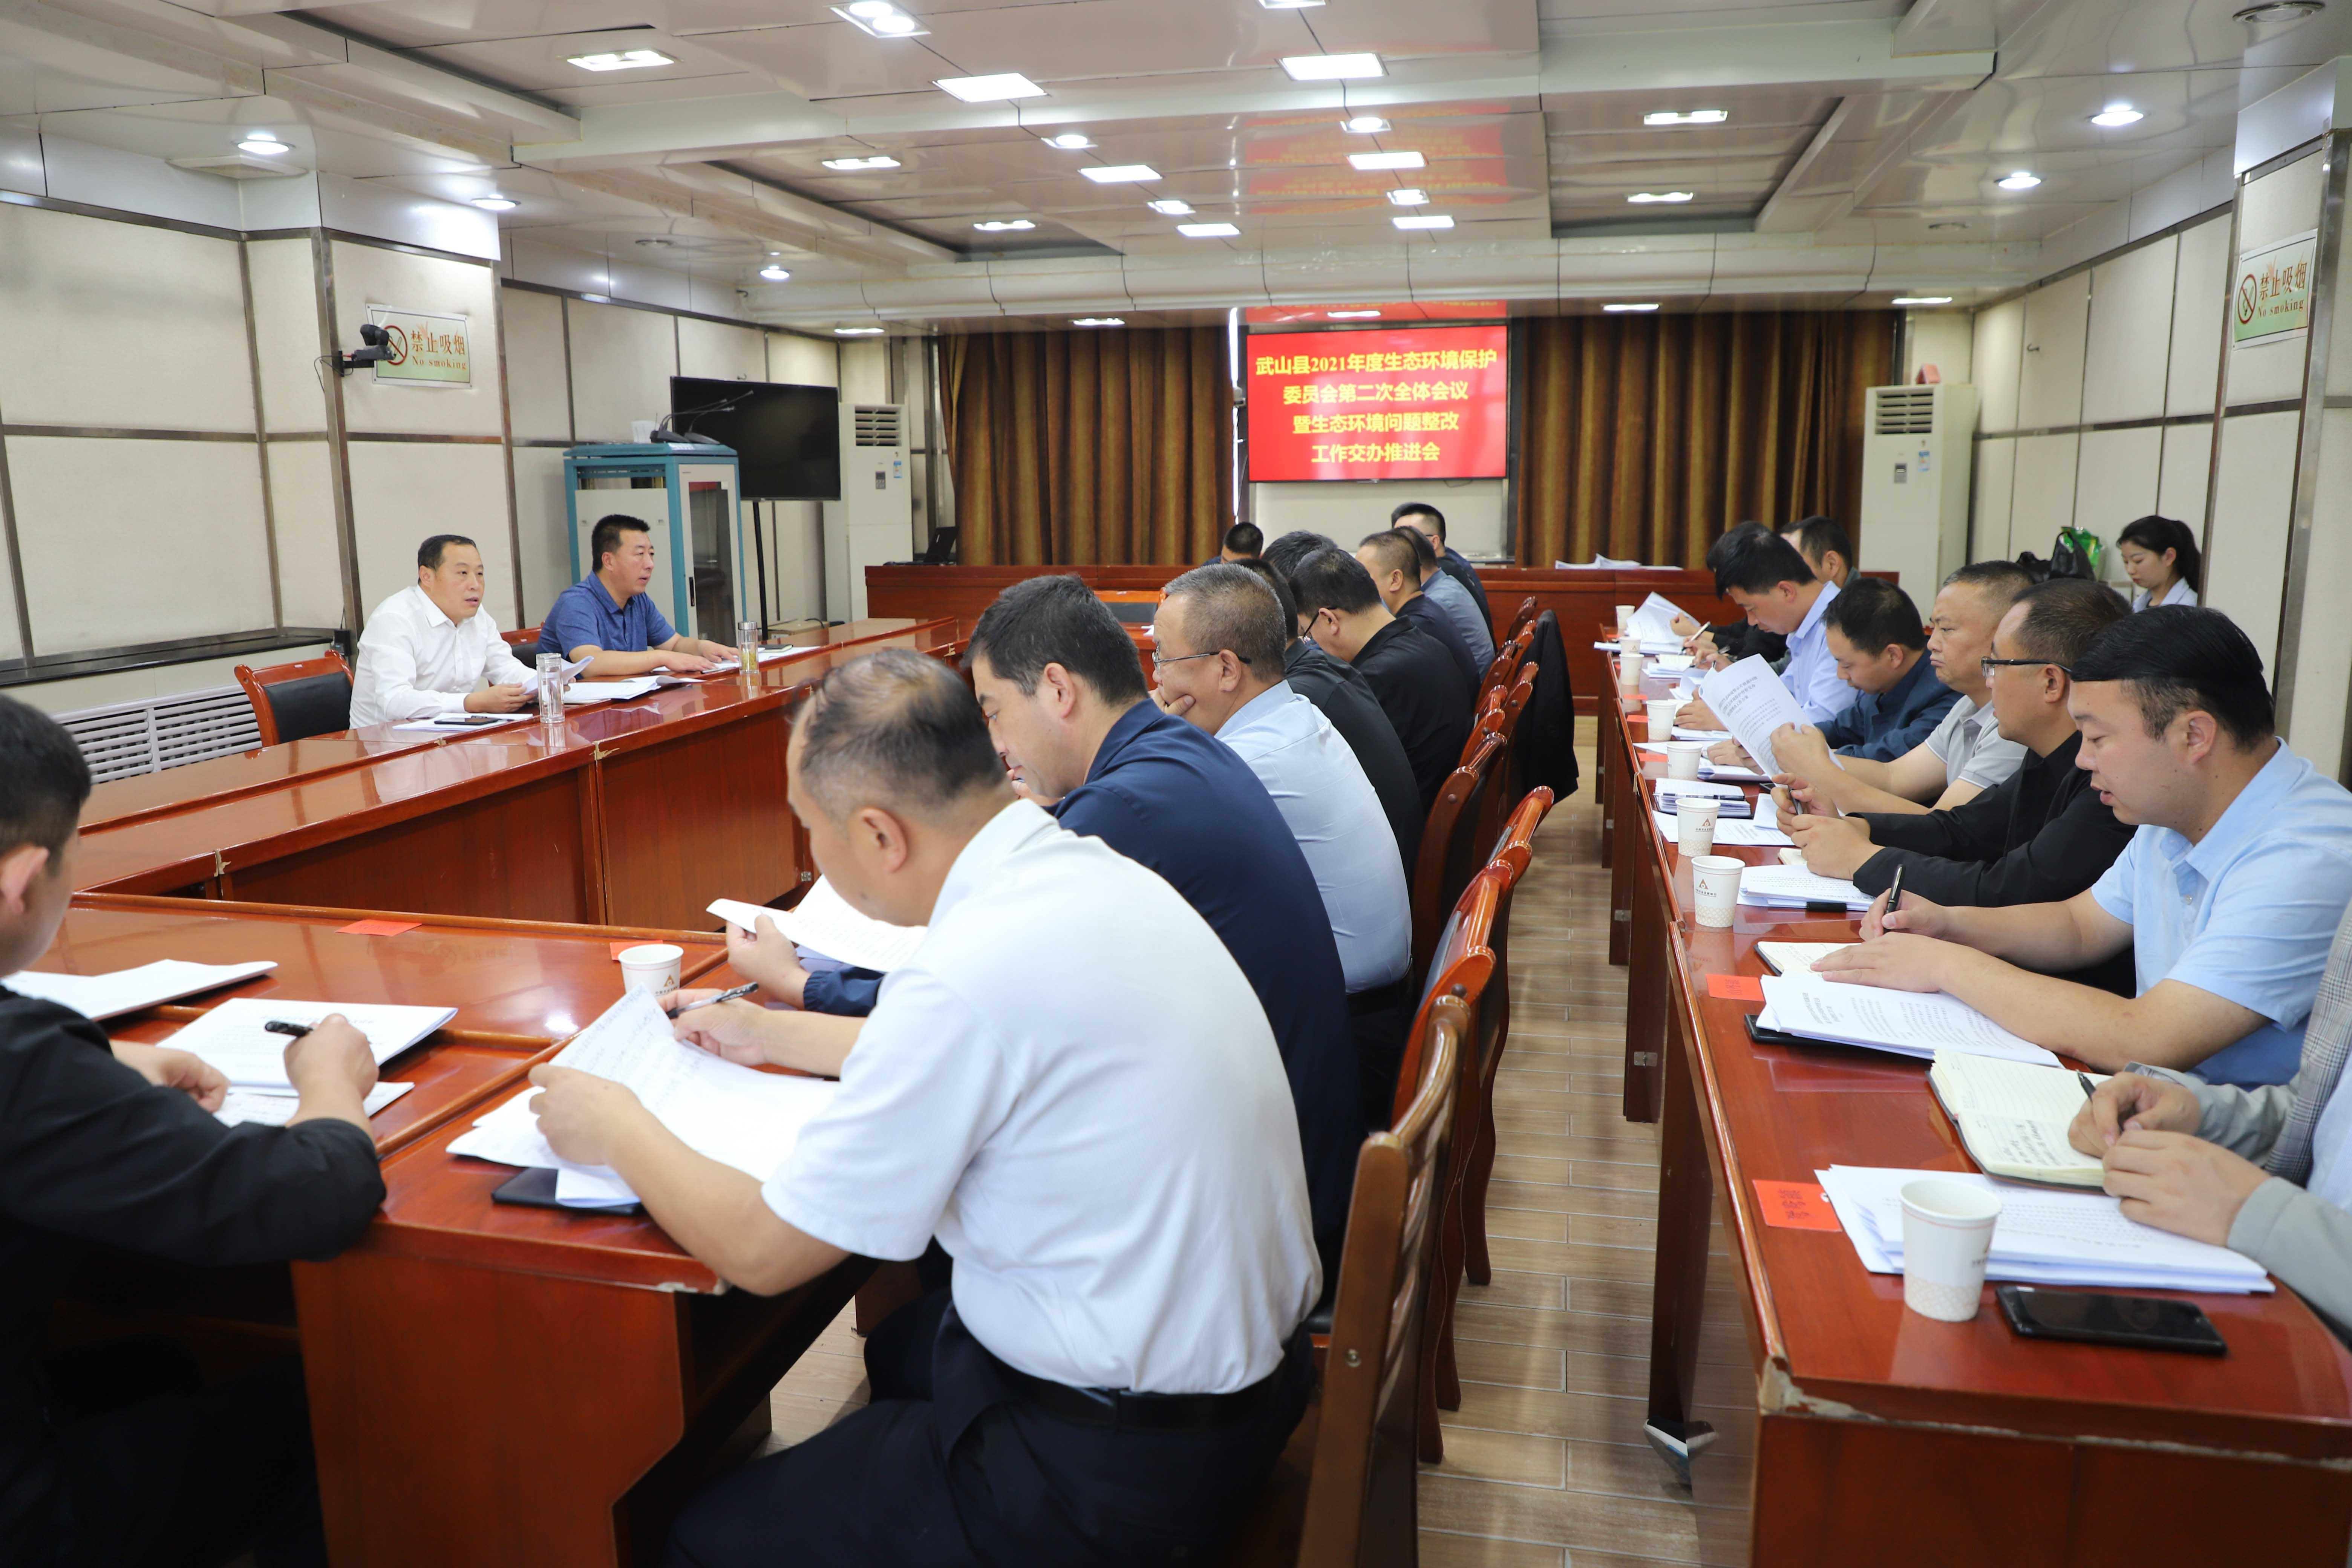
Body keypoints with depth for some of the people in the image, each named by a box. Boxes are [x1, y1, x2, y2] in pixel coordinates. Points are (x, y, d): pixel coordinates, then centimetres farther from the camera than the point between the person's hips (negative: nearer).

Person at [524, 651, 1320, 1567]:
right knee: (897, 1347, 30)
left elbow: (763, 1252, -16)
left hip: (1119, 1470, -9)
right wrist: (778, 1035, 24)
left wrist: (615, 1130, 1)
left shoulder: (969, 975, -29)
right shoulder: (1096, 871, -3)